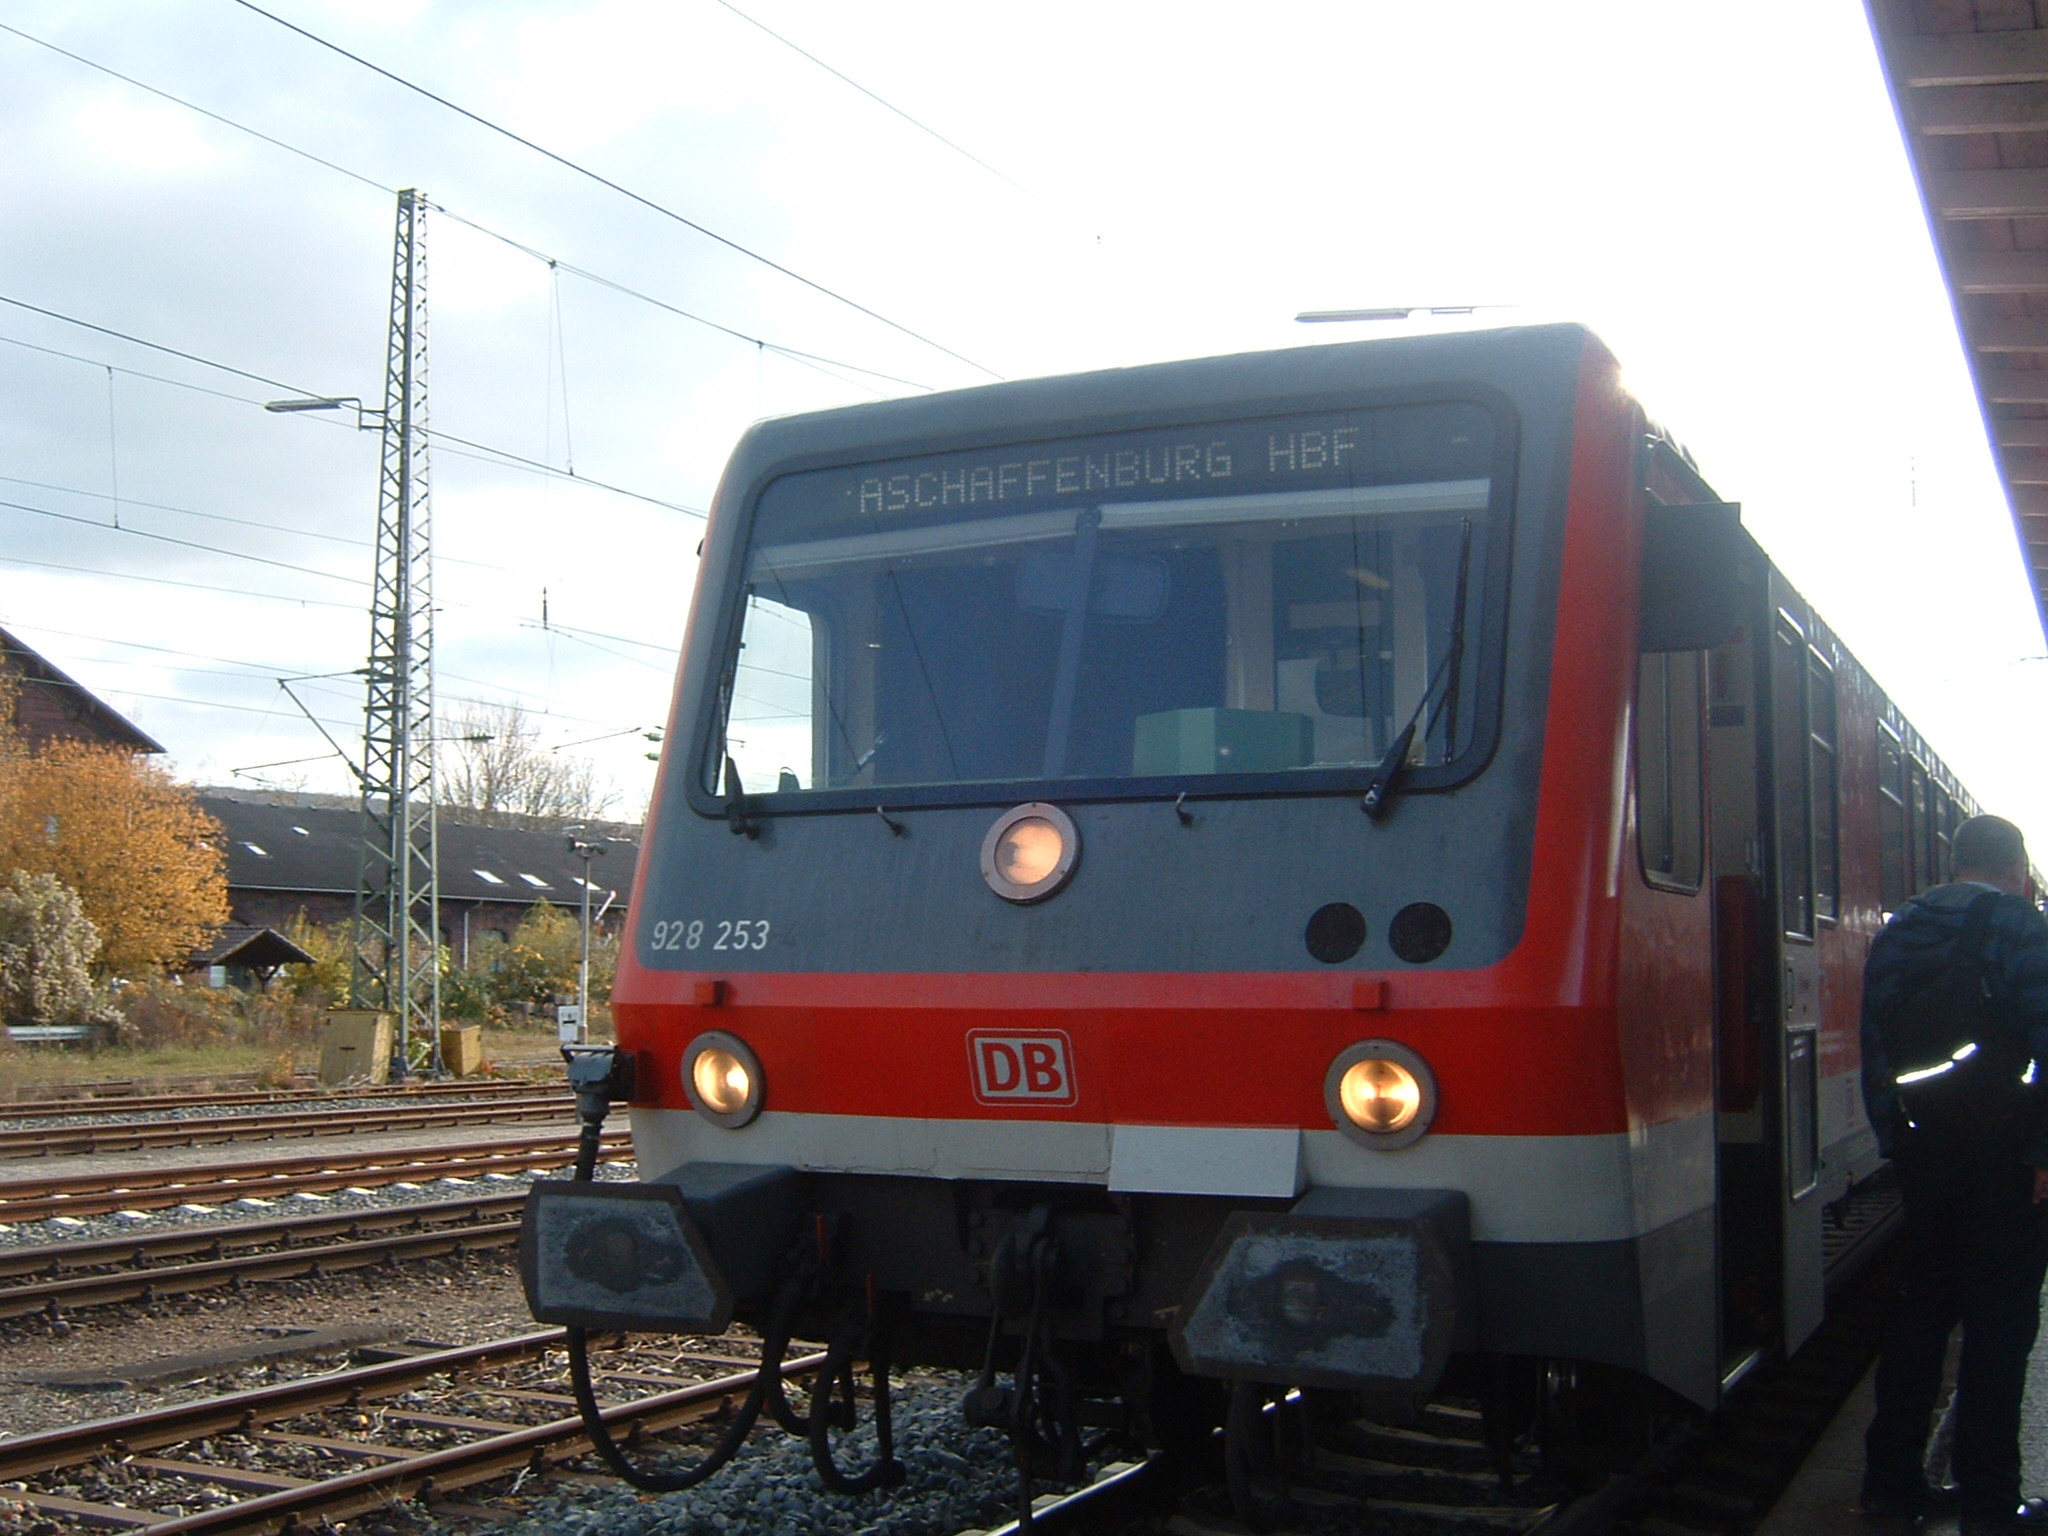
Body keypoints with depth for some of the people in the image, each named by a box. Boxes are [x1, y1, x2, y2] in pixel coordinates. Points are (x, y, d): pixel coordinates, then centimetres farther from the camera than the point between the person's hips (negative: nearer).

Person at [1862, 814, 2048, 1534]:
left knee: (1922, 1306, 14)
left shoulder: (1898, 931, 10)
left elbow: (1875, 1048, 10)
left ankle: (1892, 1476, 17)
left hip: (1920, 1148, 6)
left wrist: (1895, 1142, 14)